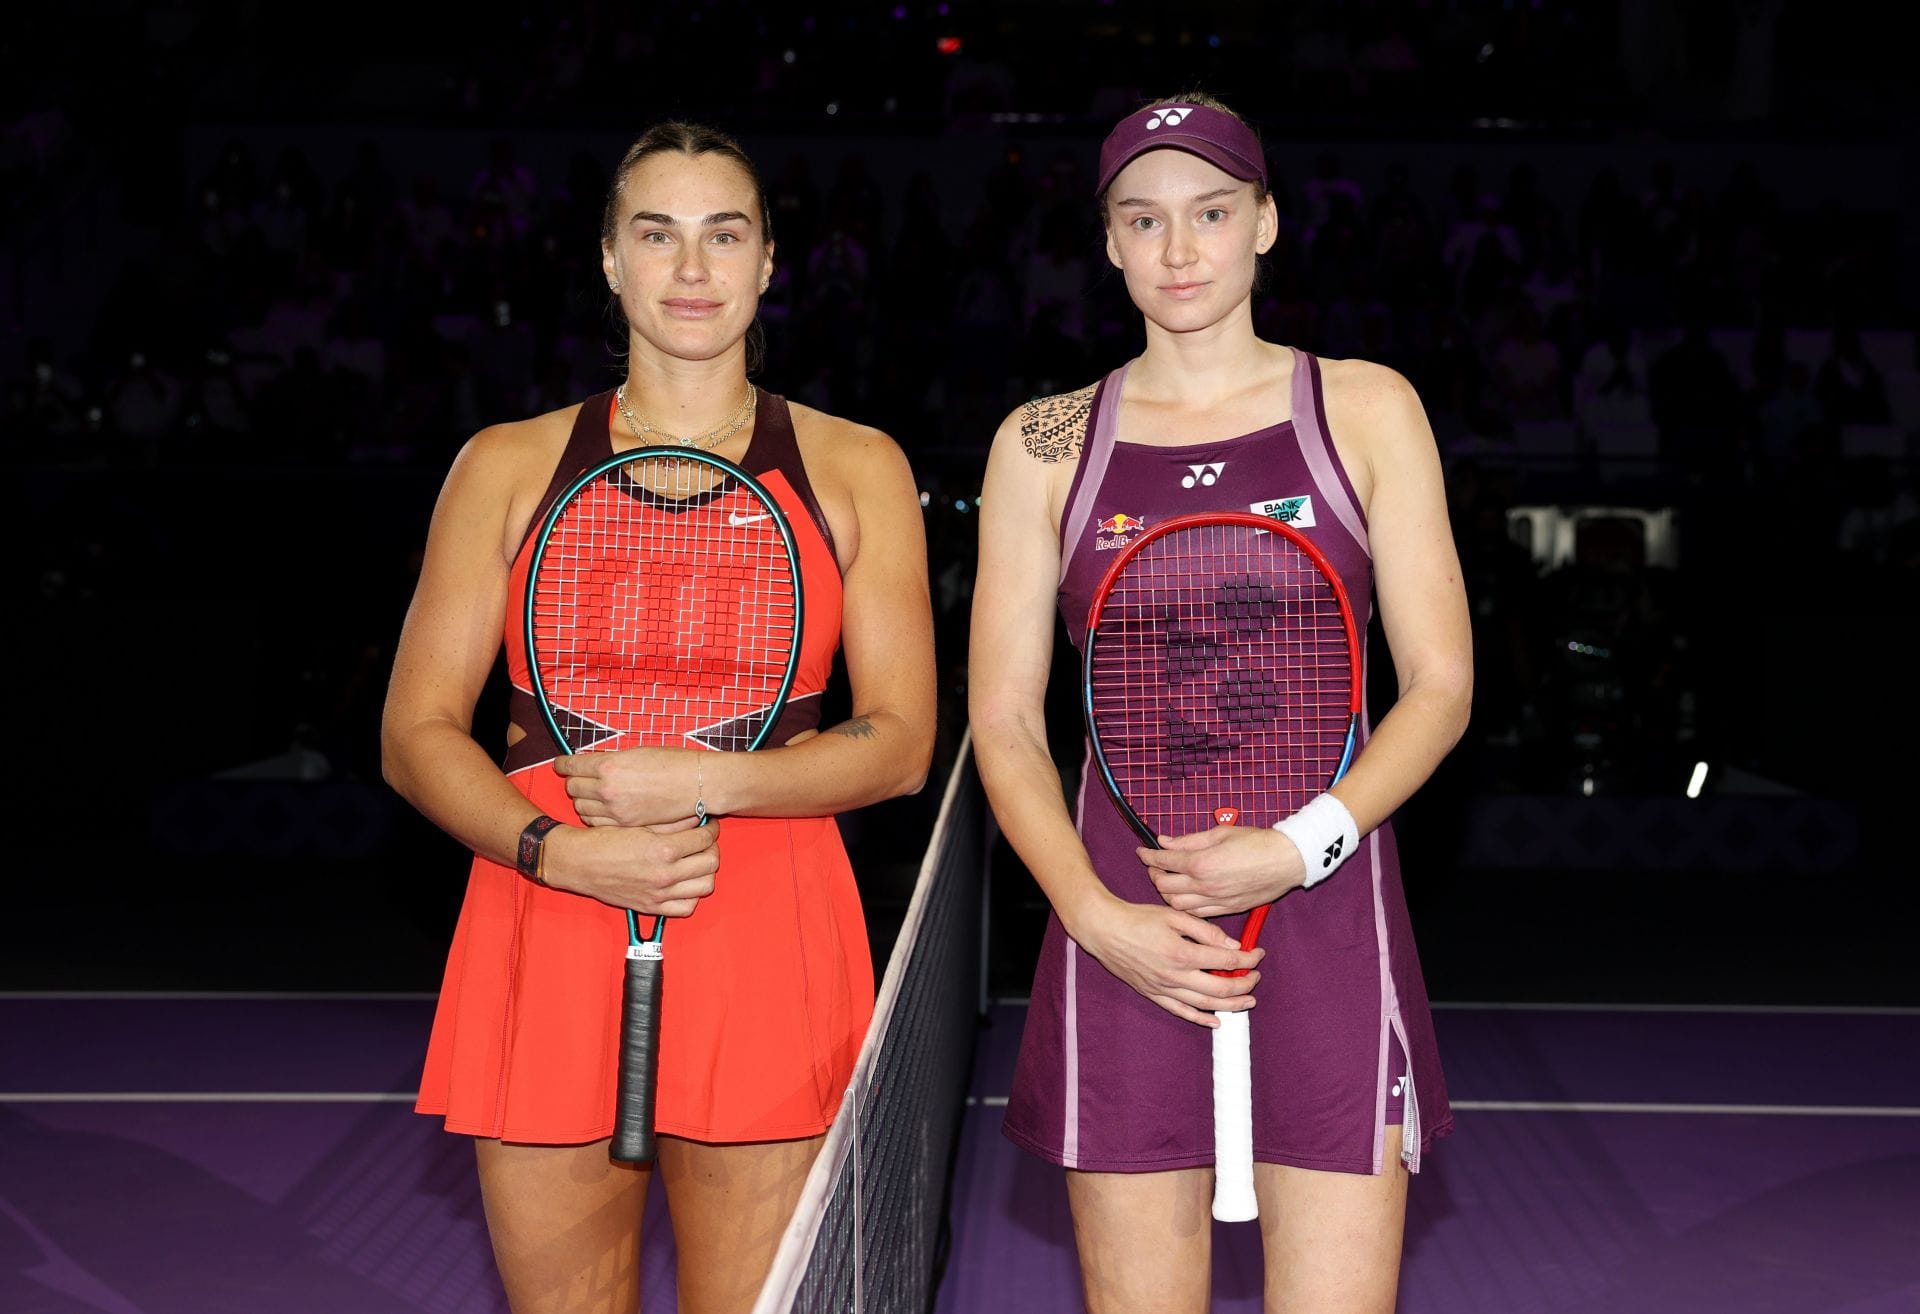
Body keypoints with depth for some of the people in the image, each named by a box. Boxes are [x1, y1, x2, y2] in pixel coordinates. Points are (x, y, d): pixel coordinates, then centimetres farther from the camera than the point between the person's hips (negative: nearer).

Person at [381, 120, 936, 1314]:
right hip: (546, 940, 1)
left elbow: (901, 743, 3)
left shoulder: (856, 470, 9)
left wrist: (703, 782, -12)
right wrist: (561, 850, -12)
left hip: (769, 948, 0)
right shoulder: (508, 467, 9)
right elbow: (418, 734, 6)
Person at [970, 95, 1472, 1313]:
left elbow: (1441, 686, 4)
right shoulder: (1045, 443, 8)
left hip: (1328, 914, 0)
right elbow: (1005, 718, 6)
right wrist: (1096, 914, -10)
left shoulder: (1366, 409, 6)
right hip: (1123, 926, 1)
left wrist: (1297, 847, -11)